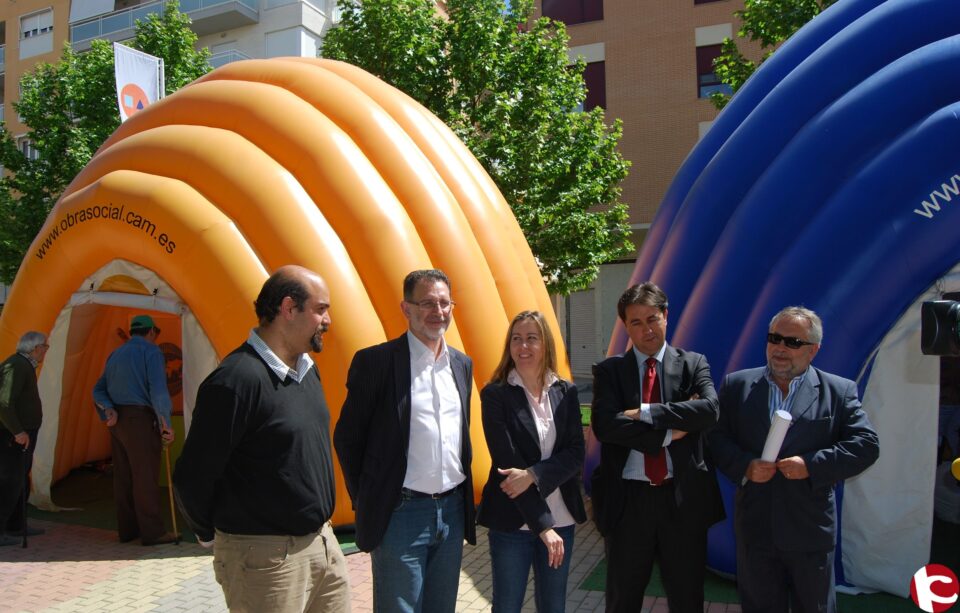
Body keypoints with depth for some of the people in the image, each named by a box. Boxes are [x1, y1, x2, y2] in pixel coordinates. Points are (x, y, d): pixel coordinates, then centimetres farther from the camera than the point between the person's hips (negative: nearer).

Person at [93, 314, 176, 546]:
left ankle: (127, 529, 19)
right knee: (146, 477, -4)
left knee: (123, 477, 12)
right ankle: (152, 532, -1)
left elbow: (99, 390, 16)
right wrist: (166, 423, -11)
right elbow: (157, 389, -15)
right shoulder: (150, 351, -6)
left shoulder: (116, 354, 18)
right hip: (140, 420, -8)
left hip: (118, 421, 8)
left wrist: (108, 410, 1)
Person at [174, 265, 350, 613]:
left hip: (322, 541, 8)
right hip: (266, 556, -8)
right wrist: (211, 535, -1)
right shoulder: (237, 379, -21)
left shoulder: (308, 369, 5)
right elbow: (192, 479, -16)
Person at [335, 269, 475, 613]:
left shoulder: (462, 364, 8)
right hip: (402, 513, -5)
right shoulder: (375, 361, -10)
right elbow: (347, 438, -5)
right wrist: (367, 503, -3)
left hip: (453, 510, 6)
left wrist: (462, 494, 13)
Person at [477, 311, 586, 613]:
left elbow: (576, 454, -2)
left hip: (561, 519, 3)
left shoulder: (566, 392, 3)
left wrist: (533, 474, -20)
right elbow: (506, 462, -13)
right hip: (512, 521, -3)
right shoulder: (495, 394, -8)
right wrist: (542, 524, -16)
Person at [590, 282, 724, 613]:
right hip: (627, 498, 0)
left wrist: (645, 413, -19)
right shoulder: (608, 370, 1)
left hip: (683, 497, 0)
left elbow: (710, 409, -16)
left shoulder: (693, 364, 3)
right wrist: (669, 433, -16)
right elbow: (604, 425, -14)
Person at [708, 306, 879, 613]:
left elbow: (866, 444, -6)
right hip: (754, 527, 1)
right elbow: (717, 437, 2)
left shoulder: (839, 391, 0)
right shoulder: (737, 385, 3)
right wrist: (744, 465, -15)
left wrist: (812, 464, -17)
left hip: (810, 530, -1)